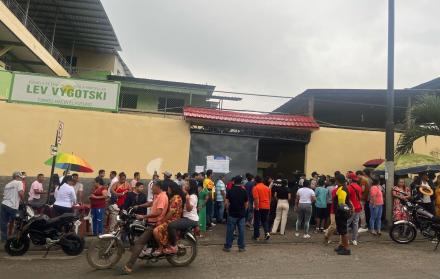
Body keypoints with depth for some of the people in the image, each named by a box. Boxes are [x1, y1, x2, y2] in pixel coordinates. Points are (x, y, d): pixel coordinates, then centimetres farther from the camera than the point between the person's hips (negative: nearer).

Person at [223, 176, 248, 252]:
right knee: (241, 231, 7)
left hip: (232, 214, -1)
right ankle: (241, 247, 12)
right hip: (241, 214, 1)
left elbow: (226, 203, -8)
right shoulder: (244, 191, -2)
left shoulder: (230, 191, -6)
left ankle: (227, 246, 11)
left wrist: (227, 210, 8)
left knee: (230, 231, 5)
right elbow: (246, 203, 2)